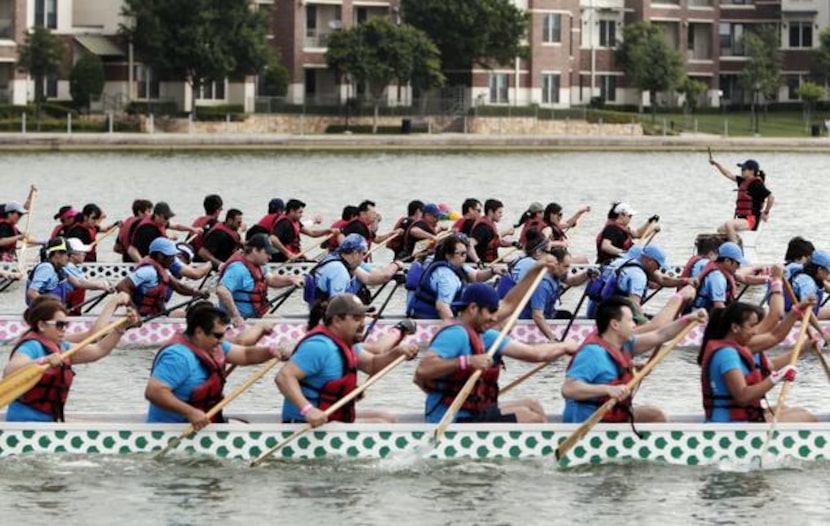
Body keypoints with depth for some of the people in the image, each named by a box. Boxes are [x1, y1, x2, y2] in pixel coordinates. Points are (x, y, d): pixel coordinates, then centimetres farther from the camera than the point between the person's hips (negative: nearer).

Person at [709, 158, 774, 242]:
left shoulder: (757, 184, -13)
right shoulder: (743, 181, 12)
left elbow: (771, 197, -17)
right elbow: (728, 175, 19)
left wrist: (766, 213, -10)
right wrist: (716, 163, 14)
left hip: (751, 220, -10)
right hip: (742, 219, 10)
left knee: (729, 225, -31)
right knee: (721, 230, 12)